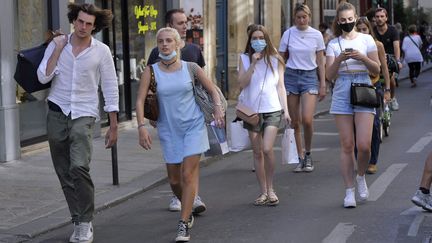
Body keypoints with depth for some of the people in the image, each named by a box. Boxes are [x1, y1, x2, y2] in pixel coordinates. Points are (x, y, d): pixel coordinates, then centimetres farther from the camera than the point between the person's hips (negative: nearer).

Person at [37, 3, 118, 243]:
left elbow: (110, 89, 0)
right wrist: (58, 49, -11)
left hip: (83, 115, -3)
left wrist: (113, 126, -2)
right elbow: (43, 77, -6)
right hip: (57, 114, 3)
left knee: (79, 167, -21)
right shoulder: (57, 44, 2)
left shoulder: (101, 51, -4)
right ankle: (78, 222, 18)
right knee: (65, 173, 6)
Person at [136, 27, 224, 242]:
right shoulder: (151, 71, -3)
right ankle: (188, 210, 37)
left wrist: (218, 107, -9)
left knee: (188, 175, -9)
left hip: (193, 126, -1)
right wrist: (142, 126, -21)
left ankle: (184, 224, -5)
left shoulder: (190, 68, -1)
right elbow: (140, 100, -9)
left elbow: (212, 90, 9)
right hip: (168, 129, 2)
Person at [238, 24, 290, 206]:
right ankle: (263, 191, 15)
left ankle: (270, 188, 2)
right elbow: (242, 83, -5)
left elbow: (280, 86, 7)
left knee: (267, 149, -16)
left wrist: (286, 109, 0)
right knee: (257, 152, 6)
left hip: (272, 110, -1)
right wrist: (253, 63, -12)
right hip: (251, 110, 1)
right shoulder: (244, 59, 5)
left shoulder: (275, 60, 6)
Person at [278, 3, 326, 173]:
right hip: (291, 76, 1)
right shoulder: (288, 34, 1)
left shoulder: (316, 35, 1)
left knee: (307, 119, -16)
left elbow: (320, 62, 6)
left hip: (310, 77, -1)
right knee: (295, 122, 3)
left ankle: (308, 154, 6)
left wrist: (323, 84, 2)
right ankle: (300, 157, 14)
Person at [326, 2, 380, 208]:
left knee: (364, 145, -10)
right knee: (347, 146, 0)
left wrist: (362, 57, -11)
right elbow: (330, 75, 1)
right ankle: (349, 191, 7)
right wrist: (339, 59, -15)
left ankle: (361, 177, 19)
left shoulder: (366, 40, 7)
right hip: (342, 95, 1)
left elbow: (376, 70, 5)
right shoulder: (334, 44, 8)